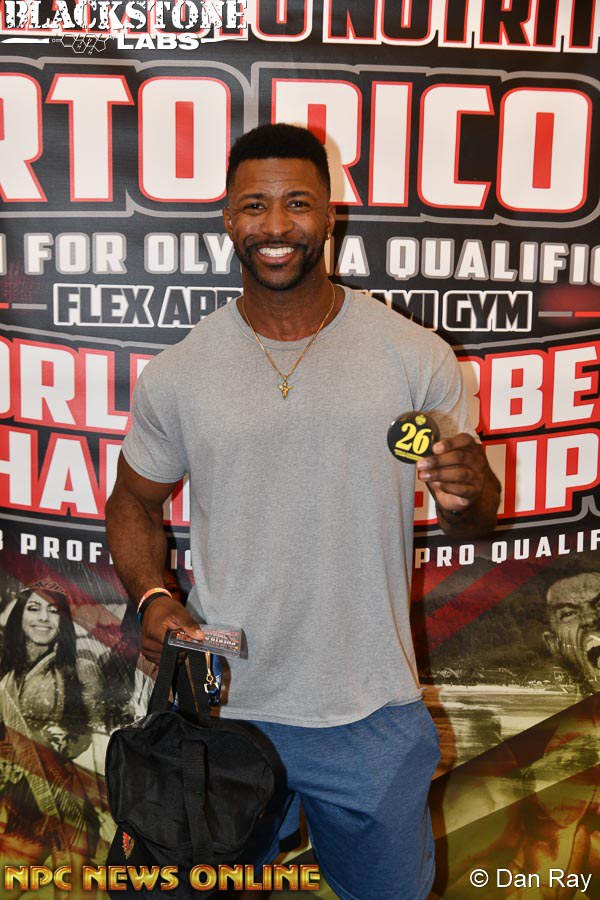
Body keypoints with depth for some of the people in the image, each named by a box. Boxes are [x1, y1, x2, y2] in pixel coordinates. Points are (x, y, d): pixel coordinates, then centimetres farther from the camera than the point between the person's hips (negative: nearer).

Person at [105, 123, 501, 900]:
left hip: (372, 718, 0)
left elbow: (473, 522, 2)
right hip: (222, 707, 1)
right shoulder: (175, 375, -4)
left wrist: (467, 493, -21)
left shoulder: (416, 357, -6)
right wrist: (150, 596, -9)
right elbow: (134, 504, 10)